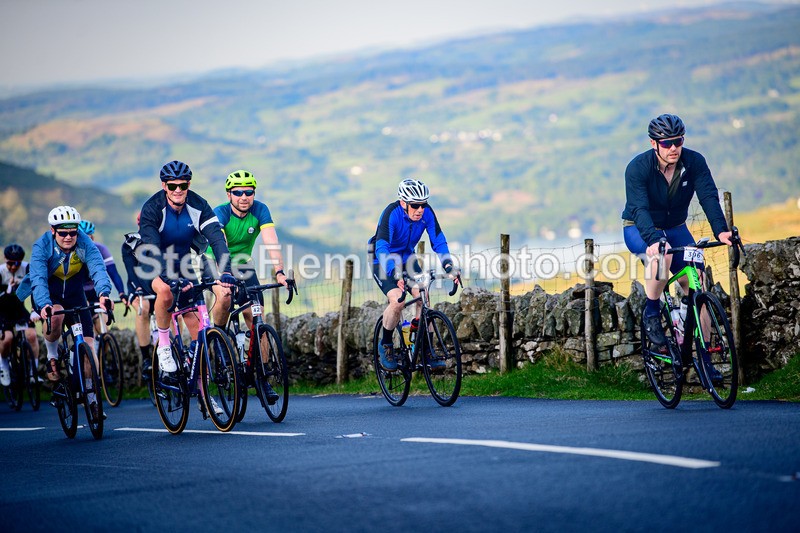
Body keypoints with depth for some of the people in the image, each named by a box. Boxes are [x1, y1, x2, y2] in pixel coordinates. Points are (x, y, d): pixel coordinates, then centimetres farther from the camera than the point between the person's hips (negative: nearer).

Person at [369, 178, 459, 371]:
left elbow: (438, 241, -17)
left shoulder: (427, 213, -18)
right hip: (383, 262, -4)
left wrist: (449, 266, -34)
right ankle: (385, 345, -1)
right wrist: (395, 273, -56)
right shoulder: (391, 214, -31)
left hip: (407, 258, 5)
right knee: (397, 301, -25)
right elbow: (382, 247, -41)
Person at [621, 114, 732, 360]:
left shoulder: (694, 162, -14)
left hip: (675, 229, 4)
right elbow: (639, 208, -35)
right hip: (640, 229, -4)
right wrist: (654, 240, -53)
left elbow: (708, 196, -24)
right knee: (662, 255, -37)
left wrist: (720, 230, -42)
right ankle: (651, 314, -15)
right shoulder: (638, 168, -24)